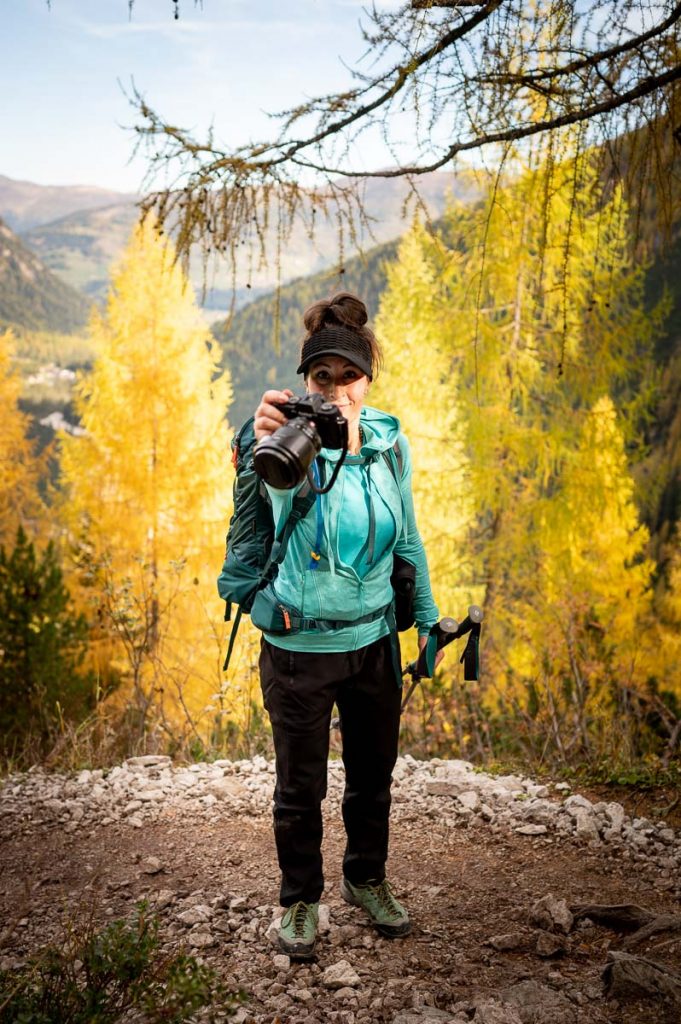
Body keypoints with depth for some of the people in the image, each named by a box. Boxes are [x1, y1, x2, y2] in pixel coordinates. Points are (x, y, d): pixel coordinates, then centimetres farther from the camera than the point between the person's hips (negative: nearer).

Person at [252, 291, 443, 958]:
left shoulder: (390, 442, -2)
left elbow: (407, 539, 8)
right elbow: (280, 507, -38)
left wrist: (426, 616, 10)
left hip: (375, 639, 4)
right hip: (299, 646, -4)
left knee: (373, 773, 19)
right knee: (300, 785, 11)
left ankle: (366, 880, 43)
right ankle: (301, 899, 35)